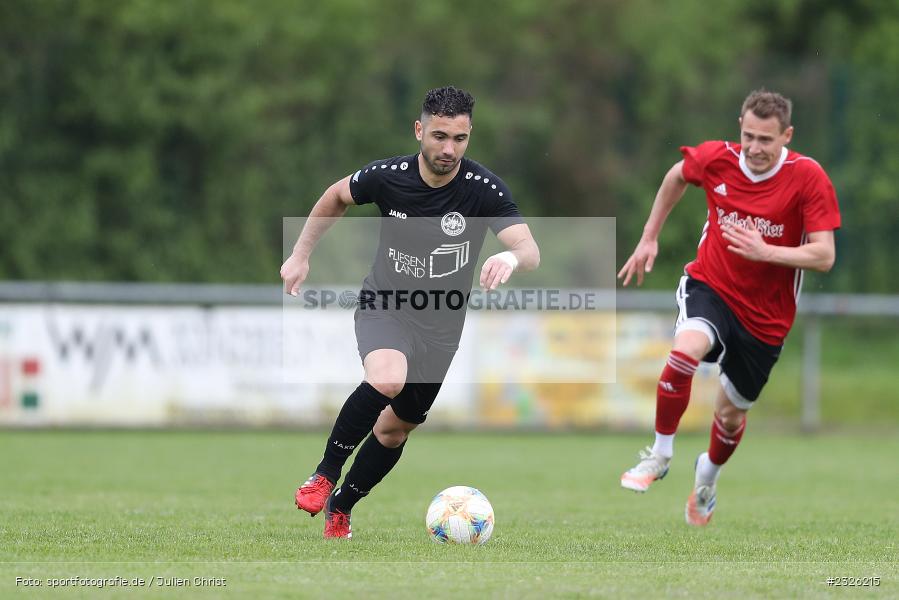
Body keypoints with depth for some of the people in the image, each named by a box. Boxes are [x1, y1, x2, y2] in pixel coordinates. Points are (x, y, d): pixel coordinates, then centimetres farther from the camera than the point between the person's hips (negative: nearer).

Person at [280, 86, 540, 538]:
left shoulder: (483, 188, -19)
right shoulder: (387, 176, -15)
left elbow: (530, 251, -30)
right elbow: (336, 197, 7)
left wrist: (511, 257, -53)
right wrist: (301, 255, 6)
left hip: (441, 326, 2)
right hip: (385, 306, -2)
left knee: (395, 428, 12)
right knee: (387, 380, -33)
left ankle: (340, 508, 36)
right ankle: (325, 474, -16)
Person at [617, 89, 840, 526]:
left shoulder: (809, 178, -19)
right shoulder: (715, 158, -11)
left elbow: (824, 256, -21)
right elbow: (677, 177, 13)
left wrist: (764, 251, -34)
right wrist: (649, 238, 16)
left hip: (765, 316, 0)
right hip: (710, 285, 0)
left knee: (732, 413, 14)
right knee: (687, 350, -33)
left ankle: (707, 477, 49)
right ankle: (660, 454, -13)